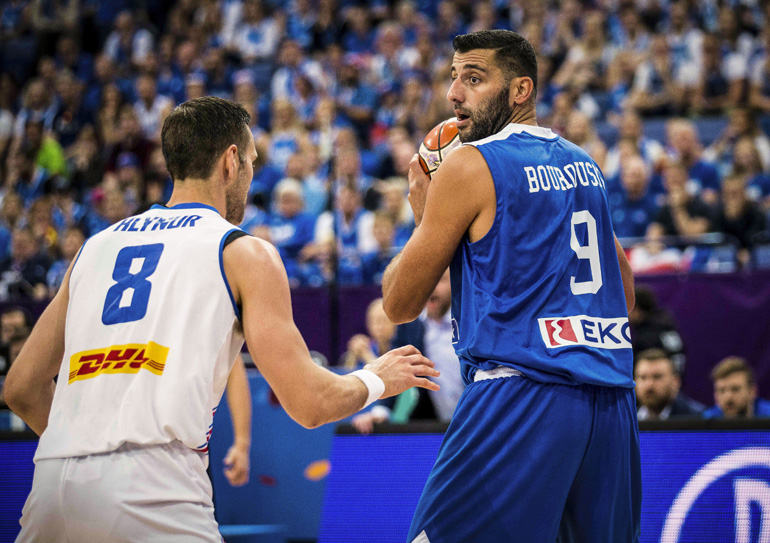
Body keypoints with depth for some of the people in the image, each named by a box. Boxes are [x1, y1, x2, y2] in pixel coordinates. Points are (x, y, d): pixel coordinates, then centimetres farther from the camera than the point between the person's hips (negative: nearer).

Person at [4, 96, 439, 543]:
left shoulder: (96, 246, 23)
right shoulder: (245, 254, 9)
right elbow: (309, 404, 4)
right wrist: (377, 380, 24)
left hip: (52, 485, 5)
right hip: (152, 486, -5)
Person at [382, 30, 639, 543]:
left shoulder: (469, 165, -5)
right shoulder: (585, 165, 17)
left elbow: (400, 304, 2)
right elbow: (626, 294, 28)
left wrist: (423, 212, 13)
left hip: (521, 394, -8)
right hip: (612, 399, 8)